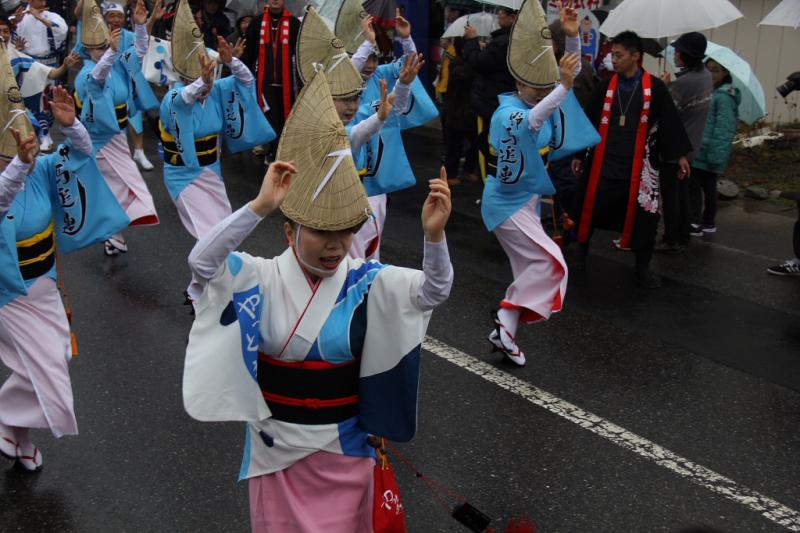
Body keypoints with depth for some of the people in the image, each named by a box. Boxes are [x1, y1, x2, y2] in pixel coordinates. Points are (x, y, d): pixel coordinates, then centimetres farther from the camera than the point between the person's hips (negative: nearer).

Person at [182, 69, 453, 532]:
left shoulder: (367, 282, -12)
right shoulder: (262, 277, -13)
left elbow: (433, 292, -23)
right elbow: (202, 262, -28)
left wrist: (435, 235, -44)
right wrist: (260, 206, -41)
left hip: (341, 446, 0)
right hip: (275, 443, 0)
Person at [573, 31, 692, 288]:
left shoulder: (654, 87, -4)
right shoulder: (605, 86, 2)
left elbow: (670, 121, -1)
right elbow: (590, 121, 8)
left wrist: (680, 155, -2)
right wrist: (579, 154, 11)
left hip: (638, 164, -2)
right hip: (603, 161, 2)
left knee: (643, 216, 0)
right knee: (590, 207, 6)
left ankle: (642, 267, 17)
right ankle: (581, 252, 30)